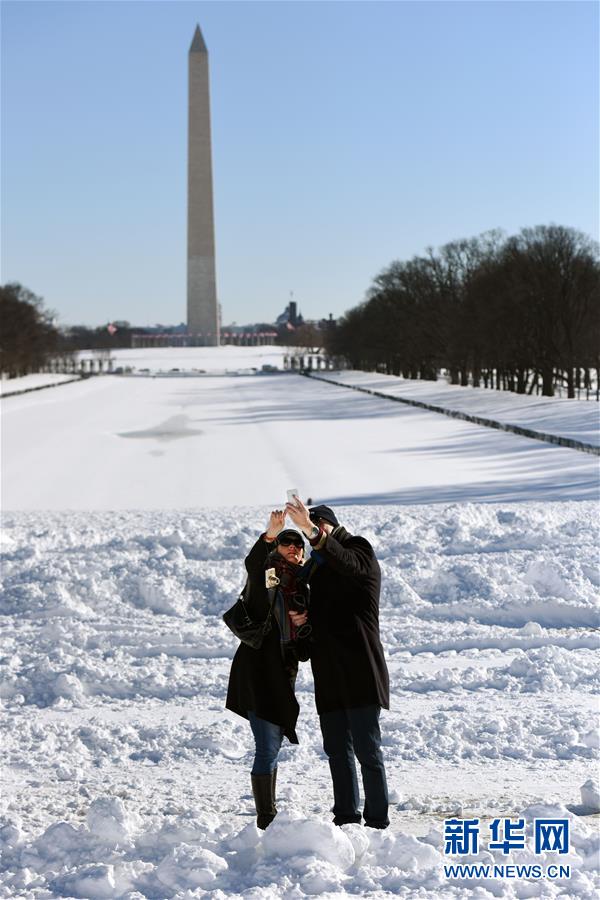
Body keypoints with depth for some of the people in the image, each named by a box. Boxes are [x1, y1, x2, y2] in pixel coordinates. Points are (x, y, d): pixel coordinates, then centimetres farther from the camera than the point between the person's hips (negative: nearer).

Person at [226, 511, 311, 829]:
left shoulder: (300, 588, 14)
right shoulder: (264, 575, -3)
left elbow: (305, 647, 17)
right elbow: (251, 562, -30)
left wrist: (304, 624, -5)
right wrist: (270, 535, -46)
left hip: (283, 674, 8)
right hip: (257, 671, -8)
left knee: (272, 745, 16)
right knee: (267, 747, -12)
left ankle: (269, 815, 25)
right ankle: (265, 817, -9)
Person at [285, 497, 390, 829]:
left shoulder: (359, 550, -2)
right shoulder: (317, 563, 22)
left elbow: (347, 564, -28)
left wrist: (311, 529, -40)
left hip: (359, 670, -8)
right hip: (329, 674, 8)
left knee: (366, 748, -8)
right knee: (337, 750, 12)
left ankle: (377, 820, -4)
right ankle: (346, 817, 20)